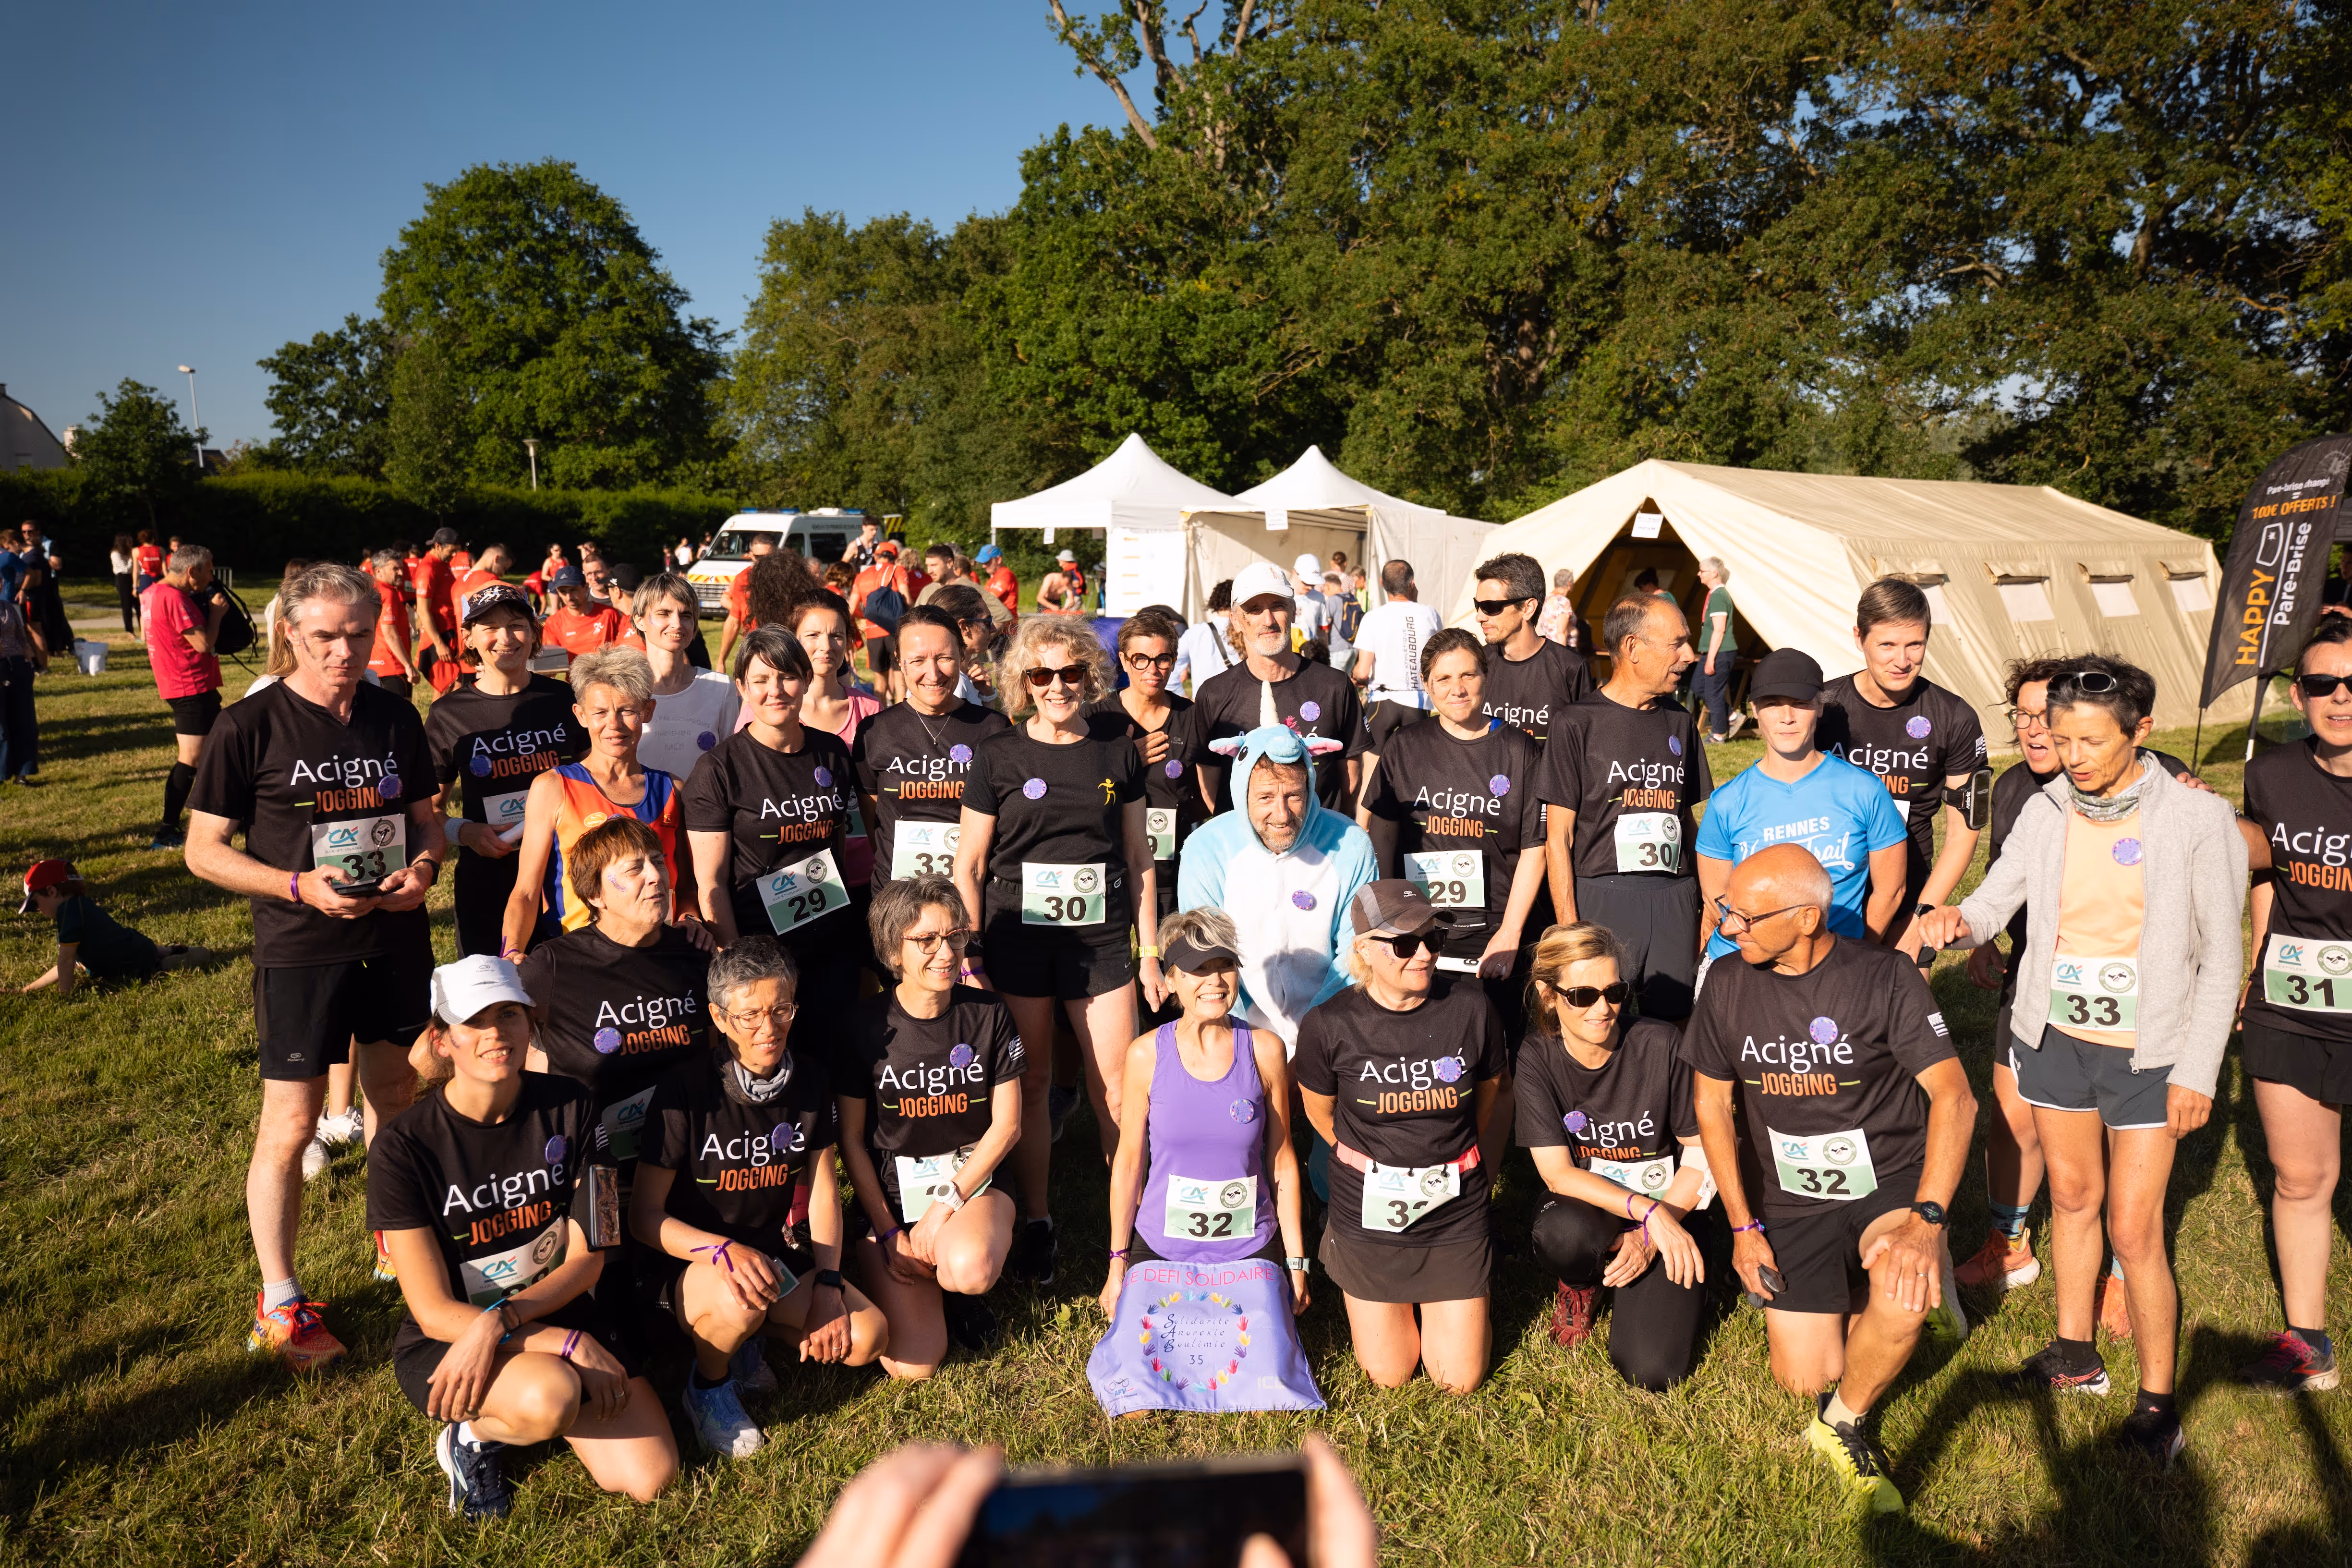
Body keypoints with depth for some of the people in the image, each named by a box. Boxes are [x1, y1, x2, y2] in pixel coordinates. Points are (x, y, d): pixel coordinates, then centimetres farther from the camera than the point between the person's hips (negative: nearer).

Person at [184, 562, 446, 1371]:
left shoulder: (396, 718, 4)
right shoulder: (249, 727, -8)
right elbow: (204, 849, -5)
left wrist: (424, 865, -8)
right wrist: (300, 886, -19)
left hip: (397, 940, 4)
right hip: (300, 949, -4)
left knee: (395, 1098, 16)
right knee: (290, 1124, 0)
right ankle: (279, 1302, 15)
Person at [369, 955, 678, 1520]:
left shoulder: (567, 1108, -6)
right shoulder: (403, 1149, -16)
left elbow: (587, 1255, -5)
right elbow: (434, 1312, -16)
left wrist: (499, 1322, -23)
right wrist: (571, 1344, -25)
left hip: (559, 1309, 4)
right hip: (446, 1340, -4)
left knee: (651, 1477, -11)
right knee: (549, 1399, -37)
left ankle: (533, 1398, 15)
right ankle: (473, 1432, -1)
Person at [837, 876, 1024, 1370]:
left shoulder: (988, 1014, -3)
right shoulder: (865, 1023, -7)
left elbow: (1006, 1125, -2)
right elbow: (851, 1139, -2)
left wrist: (947, 1202, -12)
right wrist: (890, 1235, -7)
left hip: (971, 1181, 1)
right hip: (889, 1196, -1)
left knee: (970, 1269, -34)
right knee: (912, 1365, -15)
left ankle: (958, 1279, 4)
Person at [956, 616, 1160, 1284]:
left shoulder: (1117, 754, 5)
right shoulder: (998, 756, -1)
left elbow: (1140, 860, 11)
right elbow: (967, 865, 1)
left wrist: (1150, 951, 9)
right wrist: (971, 959, -3)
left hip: (1101, 940, 1)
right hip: (1018, 941, -1)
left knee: (1118, 1090, 0)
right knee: (1029, 1084, 9)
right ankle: (1035, 1222, 26)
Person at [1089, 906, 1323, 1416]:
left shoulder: (1265, 1050, -4)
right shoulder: (1147, 1054, -6)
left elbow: (1282, 1161, 3)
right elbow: (1129, 1161, 2)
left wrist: (1296, 1262, 6)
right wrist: (1117, 1263, 5)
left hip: (1250, 1253, 0)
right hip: (1160, 1251, 0)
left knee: (1269, 1388, -15)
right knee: (1137, 1393, -14)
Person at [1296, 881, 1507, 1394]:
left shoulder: (1470, 1009, -13)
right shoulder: (1329, 1024, -17)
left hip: (1456, 1212, 1)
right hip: (1370, 1214, -1)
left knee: (1459, 1380, 7)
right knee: (1388, 1377, 12)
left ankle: (1438, 1297, 36)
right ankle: (1339, 1254, 34)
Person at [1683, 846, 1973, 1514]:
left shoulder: (1884, 976, -17)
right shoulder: (1728, 985, -7)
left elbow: (1955, 1097, -23)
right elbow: (1712, 1103, 3)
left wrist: (1926, 1223, -34)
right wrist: (1743, 1225, -1)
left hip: (1892, 1183, -3)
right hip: (1794, 1203, 3)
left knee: (1901, 1303, -33)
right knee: (1805, 1379, -2)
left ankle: (1843, 1425, -1)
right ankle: (1859, 1297, 31)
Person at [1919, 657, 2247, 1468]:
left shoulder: (2196, 819, -12)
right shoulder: (2045, 811, -3)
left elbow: (2220, 957, -7)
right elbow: (1994, 900, -2)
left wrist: (2198, 1069, -9)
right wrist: (1959, 920, -26)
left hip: (2147, 1052, -4)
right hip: (2053, 1038, 4)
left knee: (2134, 1229, -1)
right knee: (2073, 1195, 18)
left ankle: (2157, 1401, 17)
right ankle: (2075, 1353, 35)